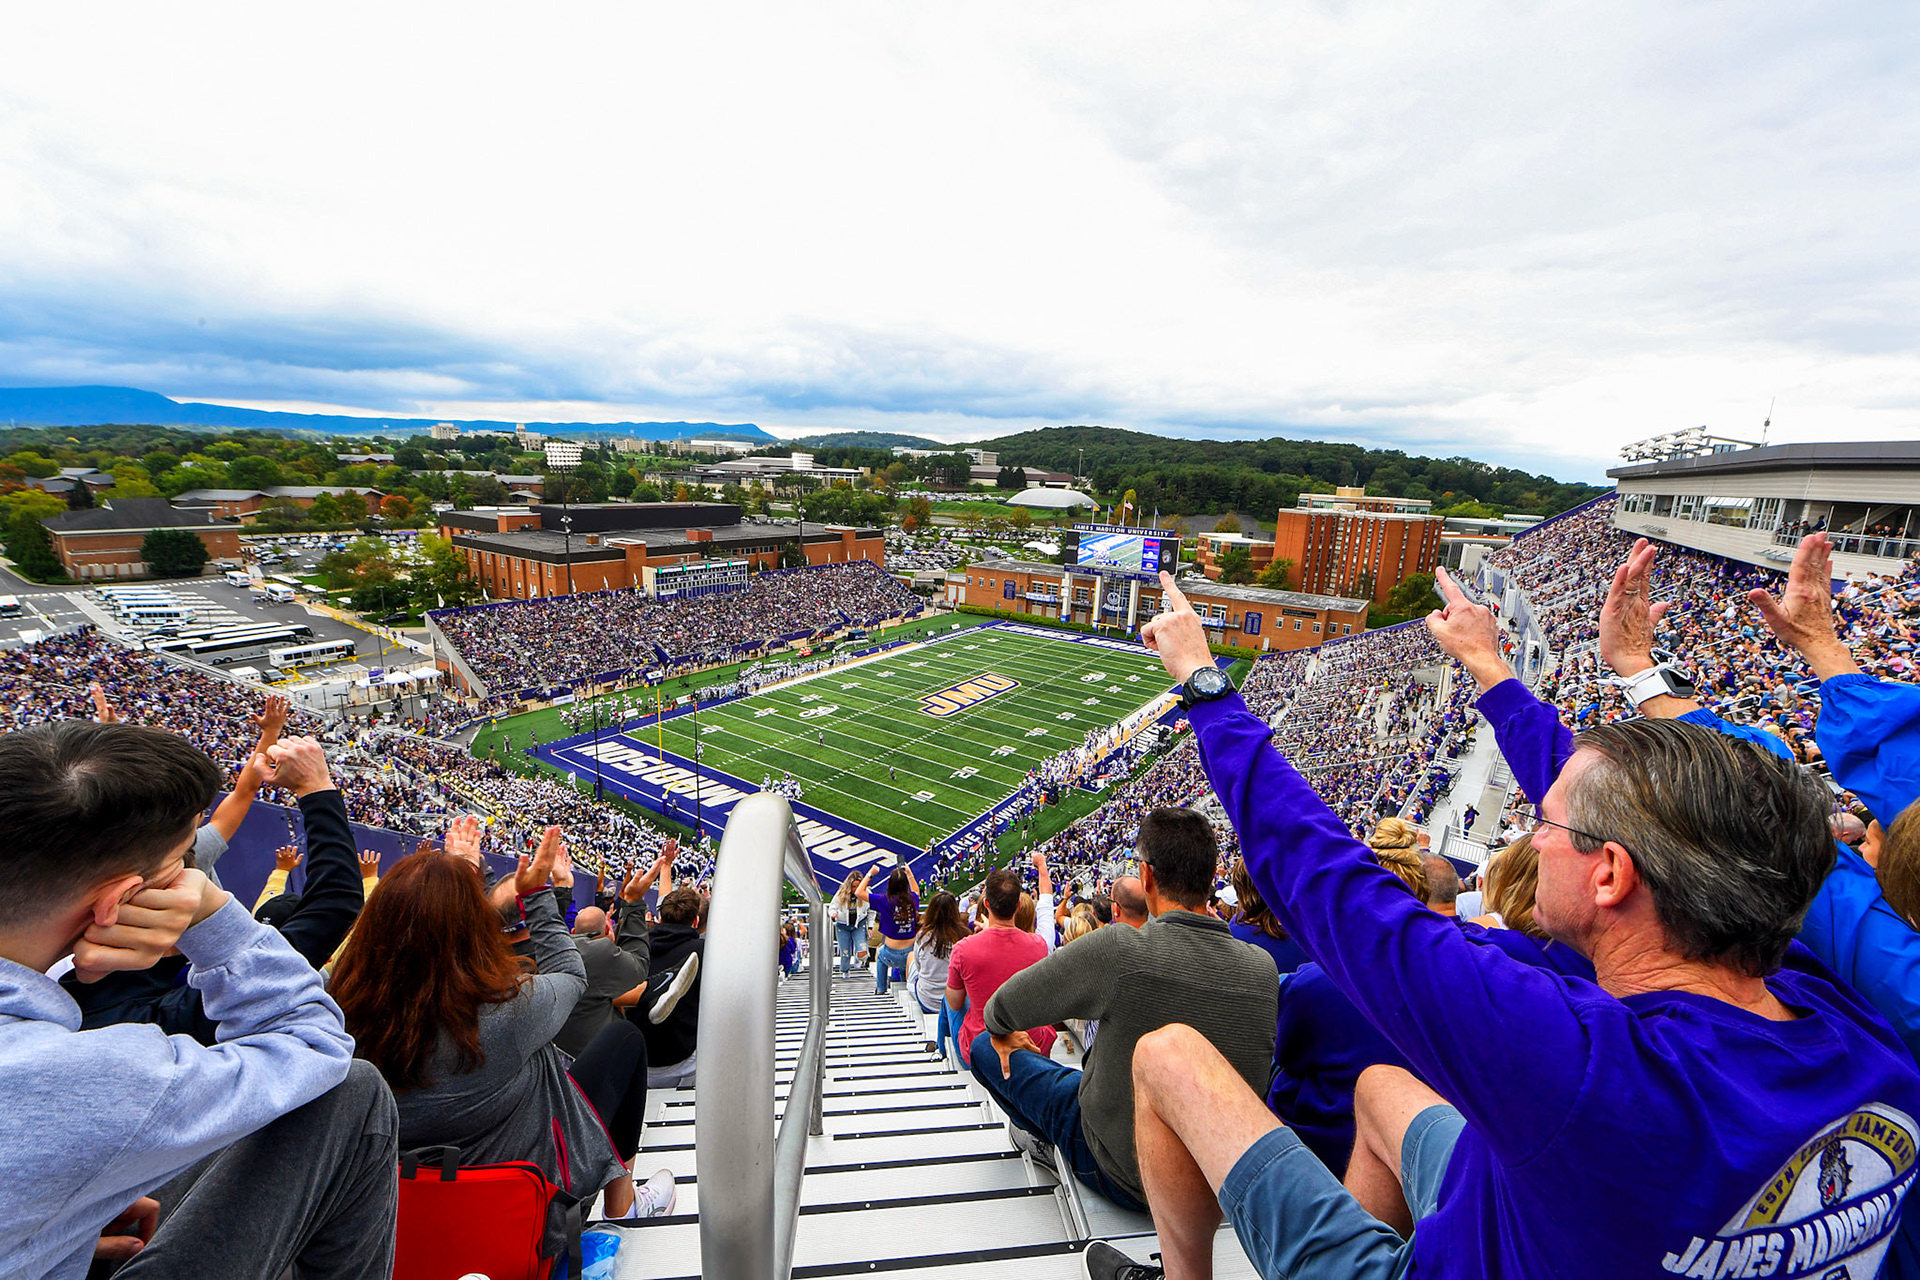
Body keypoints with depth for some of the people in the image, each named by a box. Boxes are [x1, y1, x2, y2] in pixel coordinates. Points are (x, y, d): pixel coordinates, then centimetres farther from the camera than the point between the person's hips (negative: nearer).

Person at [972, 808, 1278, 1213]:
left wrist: (1002, 1035, 7)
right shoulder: (1263, 968, -15)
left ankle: (1047, 1138, 25)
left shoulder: (1120, 949, -28)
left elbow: (1001, 1011, -15)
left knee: (985, 1045, 8)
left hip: (1125, 1178, -5)